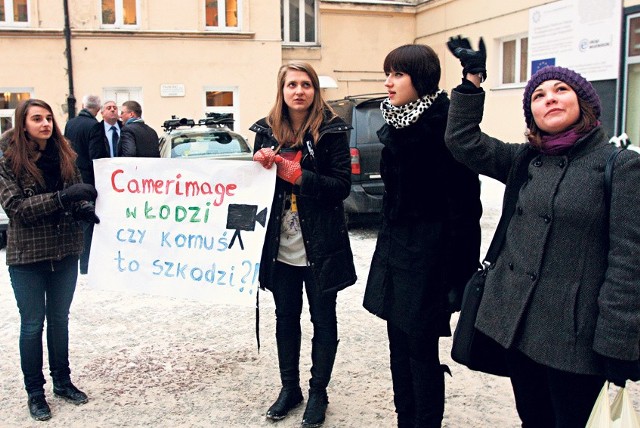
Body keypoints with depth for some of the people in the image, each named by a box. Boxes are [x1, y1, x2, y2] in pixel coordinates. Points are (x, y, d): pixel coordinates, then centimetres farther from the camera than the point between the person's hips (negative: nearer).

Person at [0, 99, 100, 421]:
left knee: (59, 319, 16)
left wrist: (87, 210, -12)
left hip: (65, 253, 4)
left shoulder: (65, 156, 4)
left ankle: (62, 381, 31)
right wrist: (62, 197, -27)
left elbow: (76, 198, 11)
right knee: (33, 324, 7)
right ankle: (35, 392, 22)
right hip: (27, 256, -4)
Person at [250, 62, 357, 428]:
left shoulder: (331, 130, -8)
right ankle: (290, 387, 32)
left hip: (319, 246, -3)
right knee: (286, 318, 16)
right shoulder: (267, 130, 3)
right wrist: (259, 164, -13)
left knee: (323, 319, 10)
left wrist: (296, 174, -22)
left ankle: (319, 392, 26)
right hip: (281, 246, 4)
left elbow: (342, 185, -12)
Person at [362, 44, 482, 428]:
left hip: (427, 254, -8)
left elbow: (462, 201, -18)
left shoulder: (443, 126, -15)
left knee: (421, 349, 3)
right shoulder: (396, 123, 10)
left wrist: (458, 272, -19)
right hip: (395, 248, 8)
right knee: (399, 346, 15)